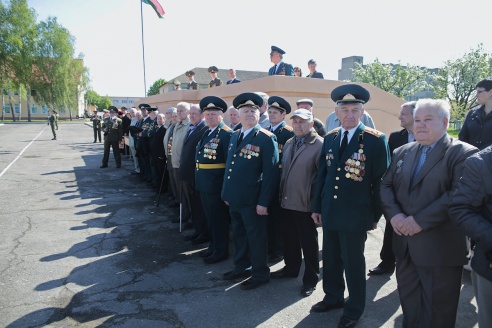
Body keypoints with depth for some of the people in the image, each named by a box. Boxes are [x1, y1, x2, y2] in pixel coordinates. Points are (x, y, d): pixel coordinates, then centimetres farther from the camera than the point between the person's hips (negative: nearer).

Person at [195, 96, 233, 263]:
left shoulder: (226, 134, -15)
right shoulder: (206, 133, 12)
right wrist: (199, 179, 11)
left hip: (216, 184, -9)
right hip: (204, 183, 9)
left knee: (219, 218, 5)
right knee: (210, 217, 20)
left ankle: (221, 251, 20)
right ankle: (214, 246, 35)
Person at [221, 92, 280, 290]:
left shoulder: (266, 138, -13)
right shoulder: (234, 136, 11)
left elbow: (271, 172, -17)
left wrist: (263, 201, -19)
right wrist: (226, 192, 12)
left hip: (252, 200, -7)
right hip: (234, 198, 7)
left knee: (256, 237, 7)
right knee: (238, 234, 20)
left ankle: (260, 274, 23)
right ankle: (241, 267, 38)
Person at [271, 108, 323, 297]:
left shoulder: (319, 145, -11)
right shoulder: (288, 144, 12)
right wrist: (281, 194, 14)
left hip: (305, 204, -6)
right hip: (286, 201, 7)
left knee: (308, 242, 7)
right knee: (289, 238, 19)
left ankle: (311, 278, 22)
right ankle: (291, 268, 38)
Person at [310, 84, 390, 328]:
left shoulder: (376, 140, -9)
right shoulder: (330, 138, 6)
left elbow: (381, 180, -7)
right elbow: (321, 174, 9)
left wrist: (375, 215, -5)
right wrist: (316, 207, 8)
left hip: (355, 215, -5)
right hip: (329, 212, 5)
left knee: (353, 263, 10)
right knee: (330, 259, 18)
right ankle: (333, 297, 40)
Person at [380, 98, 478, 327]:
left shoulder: (463, 153, -9)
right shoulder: (402, 152, 11)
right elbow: (386, 185, 7)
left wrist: (420, 221, -22)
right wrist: (394, 215, -11)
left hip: (440, 249, -6)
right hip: (405, 243, 6)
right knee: (409, 305, 21)